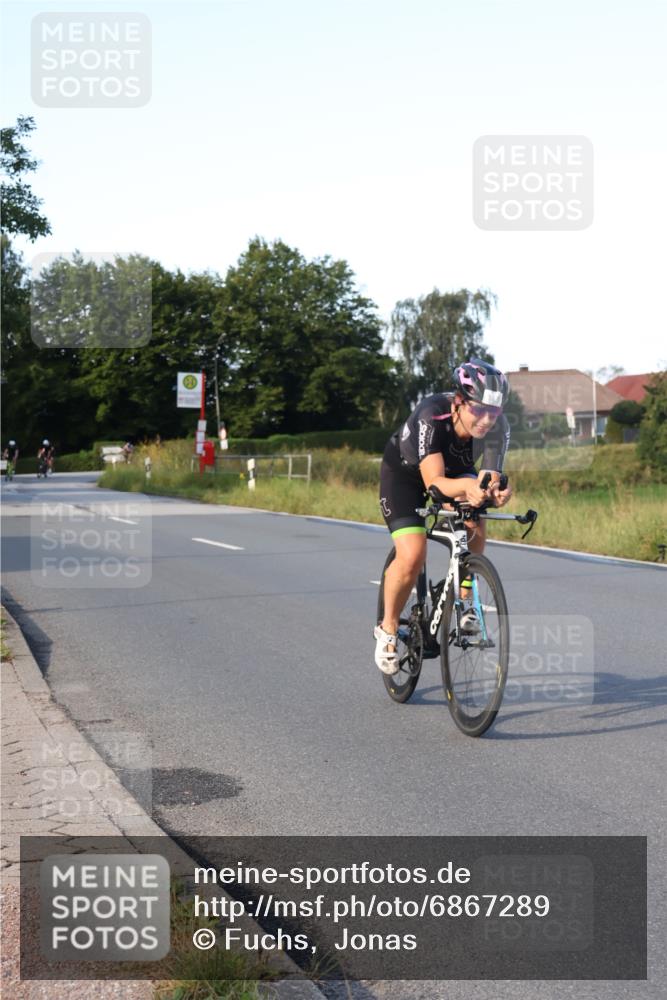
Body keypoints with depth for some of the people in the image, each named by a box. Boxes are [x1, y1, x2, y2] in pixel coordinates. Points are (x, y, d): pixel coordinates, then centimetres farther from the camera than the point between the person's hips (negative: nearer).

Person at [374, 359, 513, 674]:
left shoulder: (497, 426, -28)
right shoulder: (431, 416, -39)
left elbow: (490, 478, -30)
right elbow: (434, 482, -44)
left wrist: (494, 493, -54)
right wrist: (467, 485, -65)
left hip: (455, 472, 4)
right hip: (404, 473, -4)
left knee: (474, 526, -28)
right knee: (412, 556, -21)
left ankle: (464, 600, -4)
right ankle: (388, 629, 3)